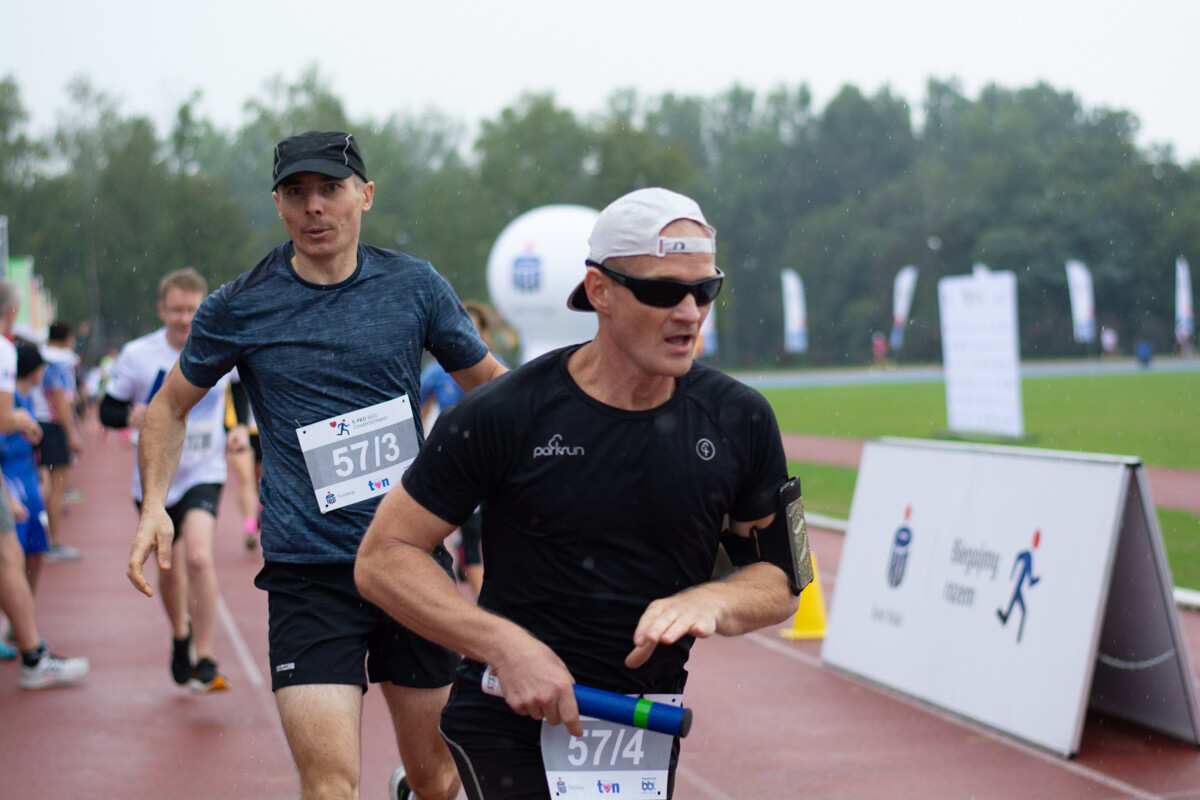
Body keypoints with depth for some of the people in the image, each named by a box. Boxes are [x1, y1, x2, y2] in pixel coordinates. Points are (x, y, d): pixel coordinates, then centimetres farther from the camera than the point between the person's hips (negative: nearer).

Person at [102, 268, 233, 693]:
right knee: (168, 568, 16)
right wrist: (131, 416, -23)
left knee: (198, 557, -24)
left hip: (203, 475, -2)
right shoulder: (137, 355, -8)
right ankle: (180, 636, 45)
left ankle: (205, 659, -15)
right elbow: (108, 409, -1)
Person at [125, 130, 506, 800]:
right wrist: (154, 505, 0)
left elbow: (489, 381, 16)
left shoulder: (415, 286, 2)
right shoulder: (238, 308, -1)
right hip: (308, 569, -2)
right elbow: (172, 406, 14)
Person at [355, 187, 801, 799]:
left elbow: (780, 577, 6)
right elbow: (383, 559, -9)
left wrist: (709, 601, -16)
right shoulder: (501, 417, -12)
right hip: (512, 728, -4)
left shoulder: (740, 420, -2)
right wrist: (507, 647, -20)